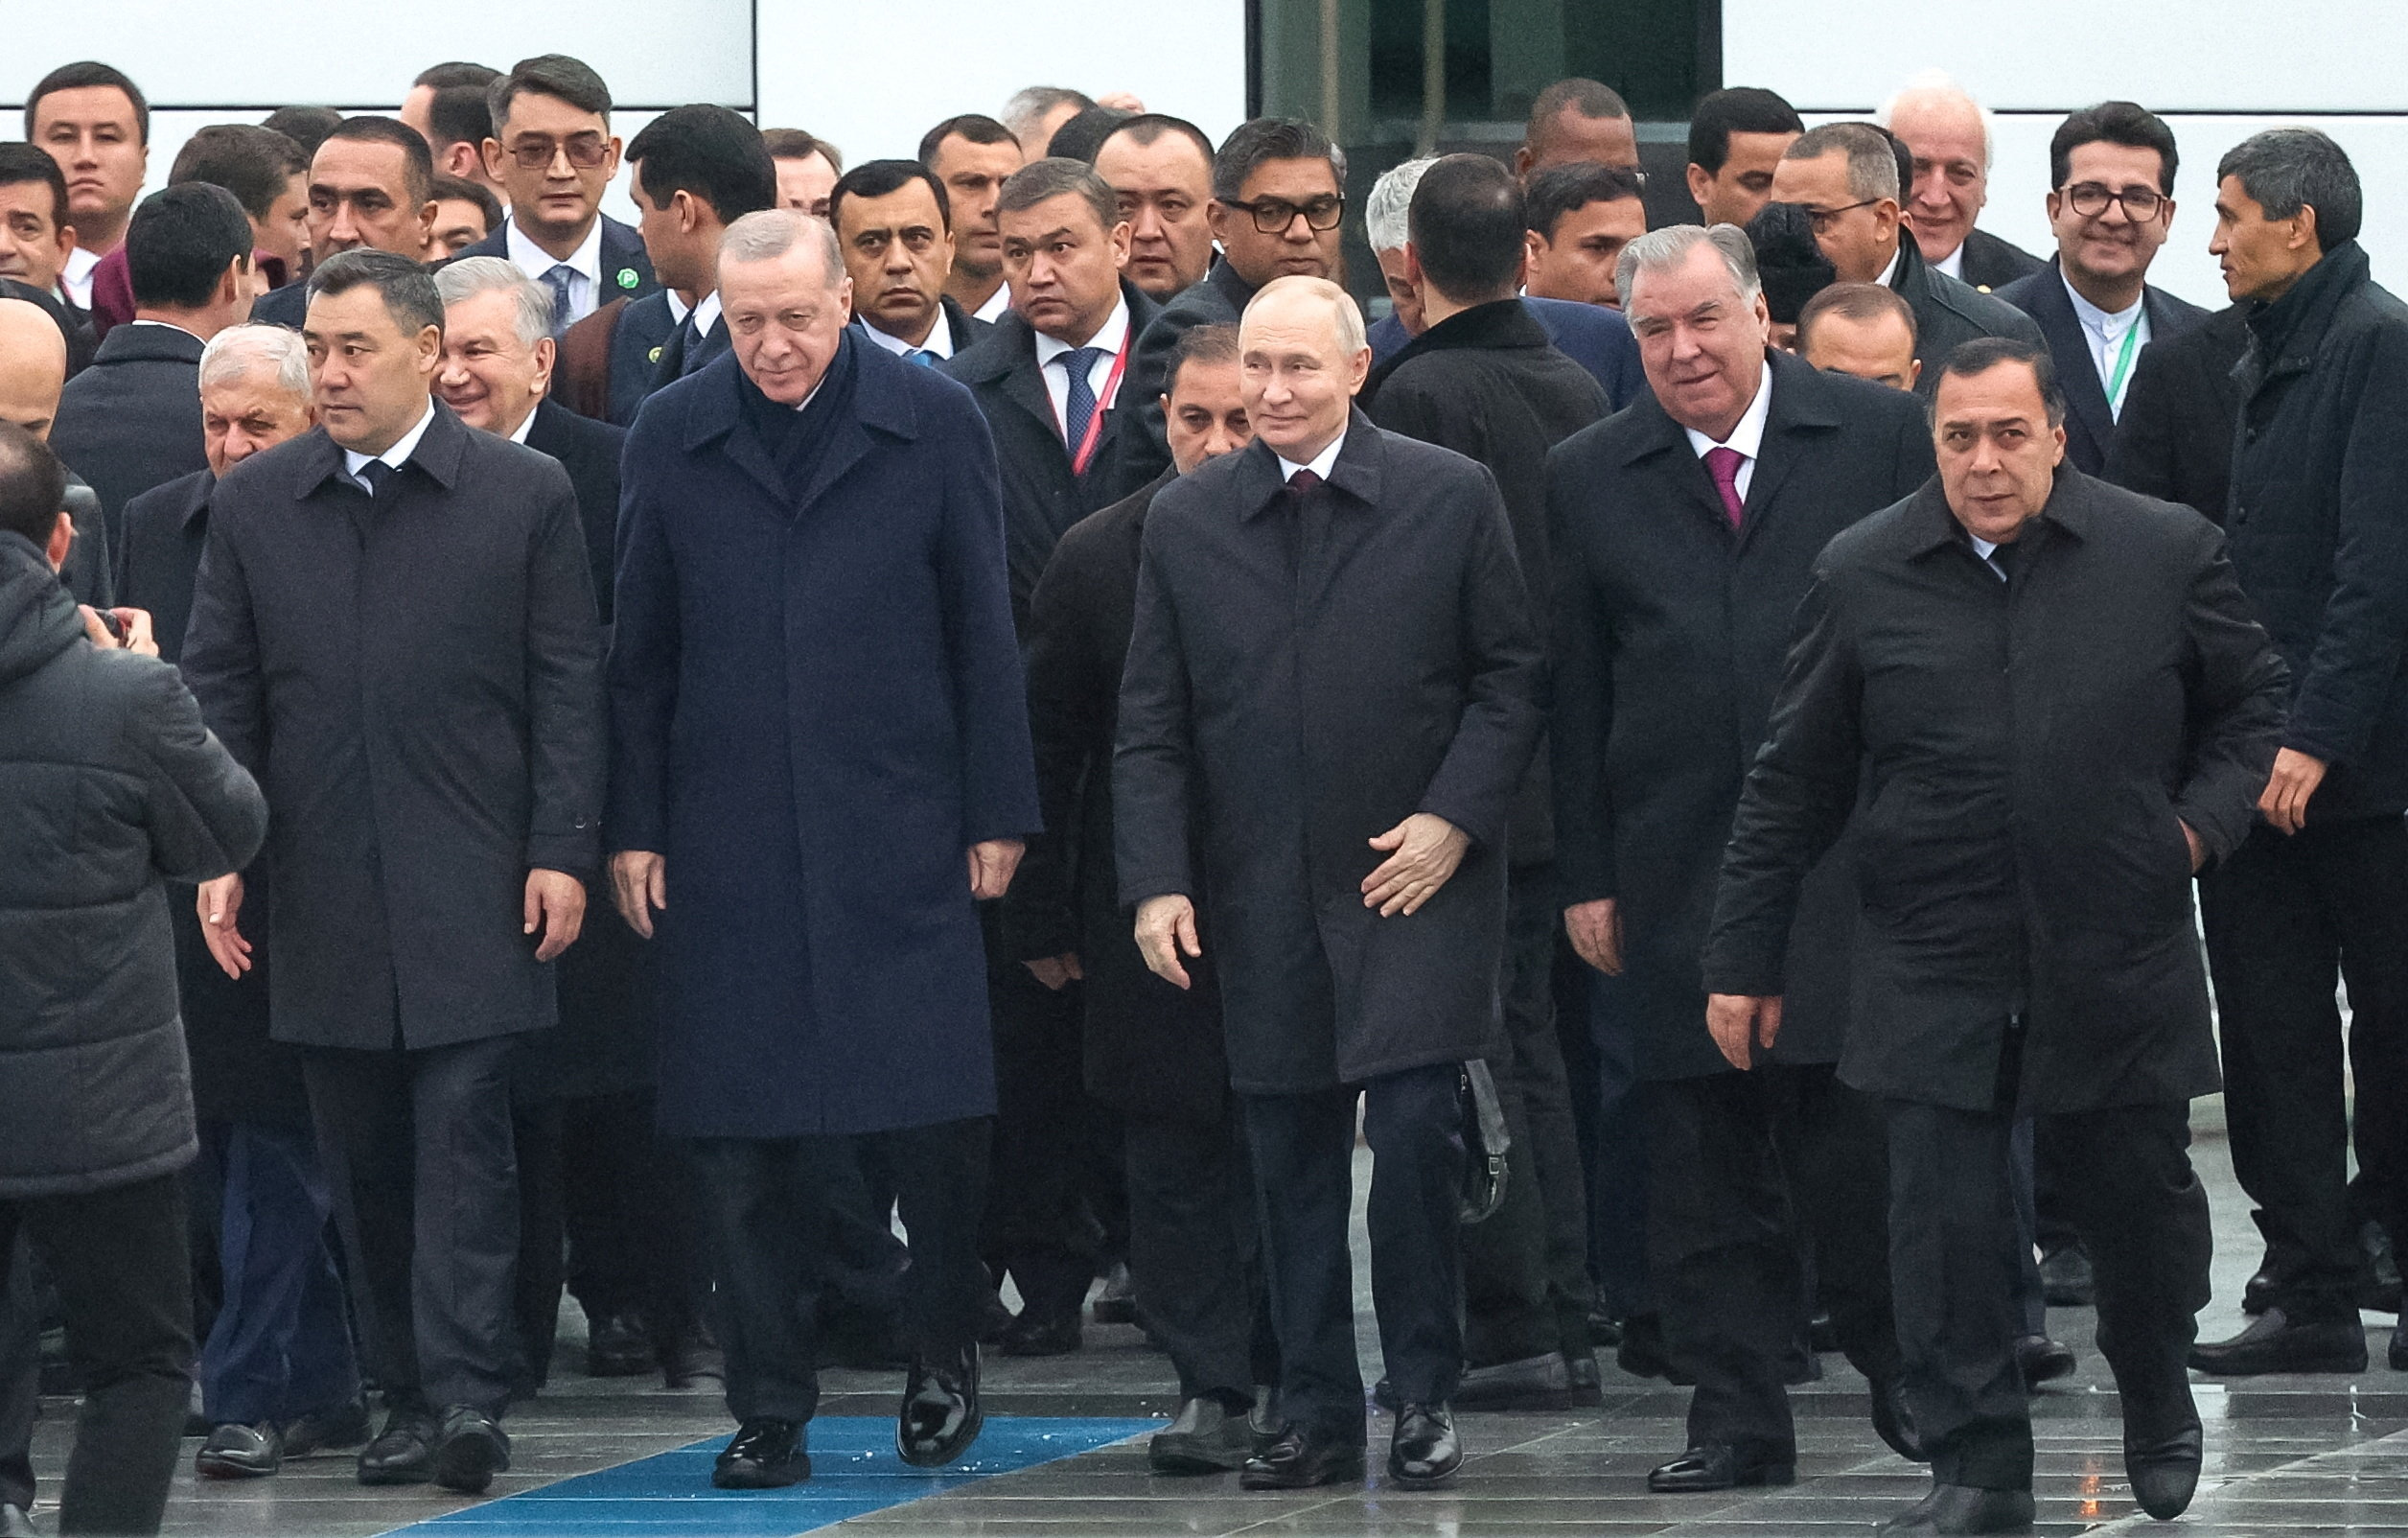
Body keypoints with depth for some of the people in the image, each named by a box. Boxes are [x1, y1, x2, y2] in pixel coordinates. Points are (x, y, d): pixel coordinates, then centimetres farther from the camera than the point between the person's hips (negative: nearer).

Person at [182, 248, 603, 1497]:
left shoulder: (525, 495, 2)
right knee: (364, 1161, 5)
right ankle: (407, 1397, 12)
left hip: (470, 891, -3)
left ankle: (467, 1395, -12)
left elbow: (567, 686, 2)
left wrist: (561, 852, -5)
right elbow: (220, 689, 9)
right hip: (323, 898, 3)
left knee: (463, 1139, -9)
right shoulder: (252, 504, 9)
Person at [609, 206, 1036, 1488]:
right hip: (730, 840, 1)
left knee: (932, 1114, -2)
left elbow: (982, 631, 4)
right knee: (742, 1140, 1)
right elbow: (640, 652, 9)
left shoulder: (933, 423, 2)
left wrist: (996, 810, 1)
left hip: (900, 828, -1)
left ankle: (944, 1359, 19)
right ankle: (768, 1408, 8)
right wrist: (633, 827, 4)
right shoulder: (672, 437, 6)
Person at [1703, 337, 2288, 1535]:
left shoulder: (2166, 555, 0)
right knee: (1945, 1217, -6)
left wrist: (2205, 817, -2)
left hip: (2120, 962, 0)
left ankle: (2158, 1409, 38)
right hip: (1935, 973, 0)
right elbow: (1794, 783, 6)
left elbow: (2253, 699, 14)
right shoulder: (1864, 578, 1)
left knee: (2142, 1200, 11)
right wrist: (1745, 956, 7)